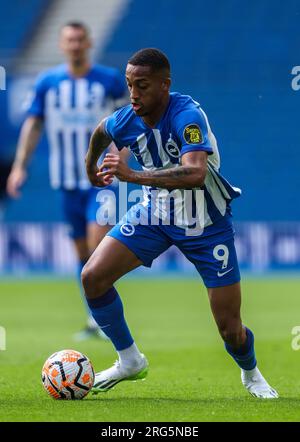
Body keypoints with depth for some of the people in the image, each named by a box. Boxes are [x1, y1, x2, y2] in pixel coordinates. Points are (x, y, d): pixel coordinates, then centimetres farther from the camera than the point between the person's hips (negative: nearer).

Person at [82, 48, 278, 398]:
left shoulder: (187, 115, -31)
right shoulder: (125, 121, -14)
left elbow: (195, 173, -47)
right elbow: (100, 131, 13)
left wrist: (133, 176, -52)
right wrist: (91, 166, 28)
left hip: (205, 223, -5)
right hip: (155, 211, 5)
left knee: (230, 328, -4)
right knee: (93, 277, -13)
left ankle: (251, 374, 31)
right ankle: (129, 360, 6)